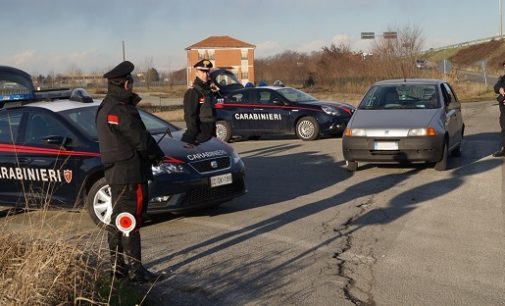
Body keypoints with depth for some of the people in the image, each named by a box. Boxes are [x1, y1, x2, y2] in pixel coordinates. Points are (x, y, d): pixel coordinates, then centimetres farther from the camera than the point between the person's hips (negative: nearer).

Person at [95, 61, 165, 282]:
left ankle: (117, 266, 24)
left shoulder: (106, 107, 14)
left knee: (118, 221, 15)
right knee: (131, 222, -6)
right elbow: (141, 139, -17)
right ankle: (135, 270, -2)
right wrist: (158, 155, -2)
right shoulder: (120, 111, -19)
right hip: (129, 173, -10)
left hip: (114, 172, 10)